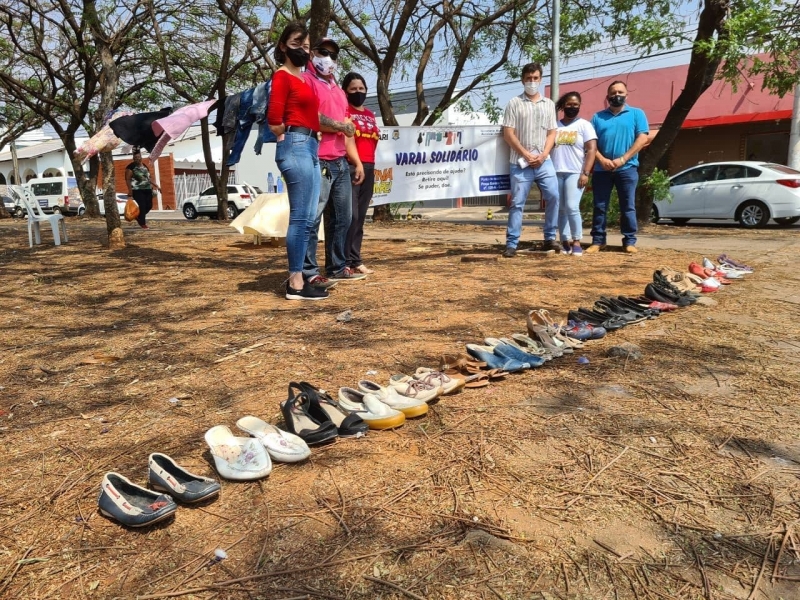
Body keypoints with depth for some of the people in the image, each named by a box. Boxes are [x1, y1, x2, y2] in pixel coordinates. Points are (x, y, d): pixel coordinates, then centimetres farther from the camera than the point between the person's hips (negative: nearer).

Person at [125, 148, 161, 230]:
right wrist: (130, 190, -17)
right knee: (142, 206, -9)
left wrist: (157, 186, 18)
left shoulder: (145, 166, 16)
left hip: (147, 189, 7)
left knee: (149, 206, 7)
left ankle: (139, 217, 32)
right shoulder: (131, 167, -5)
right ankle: (143, 224, 2)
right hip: (137, 190, -7)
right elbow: (127, 179, -9)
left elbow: (149, 178, 24)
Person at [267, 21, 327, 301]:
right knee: (300, 217, -10)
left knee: (308, 218, 9)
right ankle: (296, 284, -7)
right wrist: (288, 137, 5)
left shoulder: (304, 78, 23)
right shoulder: (282, 76, -3)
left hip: (310, 148, 9)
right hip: (295, 147, -9)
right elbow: (274, 121, -12)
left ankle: (297, 277, 15)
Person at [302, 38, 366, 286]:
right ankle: (309, 273, -5)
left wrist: (357, 162, 20)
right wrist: (341, 126, -2)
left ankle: (337, 267, 19)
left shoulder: (338, 90, 26)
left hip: (341, 163, 9)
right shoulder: (306, 81, -1)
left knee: (342, 218, 10)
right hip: (318, 162, -9)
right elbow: (314, 118, -16)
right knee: (312, 219, -8)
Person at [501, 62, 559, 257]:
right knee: (517, 203, -3)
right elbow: (508, 134, -4)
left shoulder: (549, 104, 13)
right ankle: (511, 244, 0)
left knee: (553, 196, -3)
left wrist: (543, 155, -6)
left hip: (544, 162, 3)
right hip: (521, 163, -3)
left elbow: (552, 133, 10)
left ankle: (550, 238, 11)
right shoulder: (514, 103, 2)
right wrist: (526, 154, -10)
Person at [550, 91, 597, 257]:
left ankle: (576, 242, -5)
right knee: (560, 209, 3)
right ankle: (566, 242, 10)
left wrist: (585, 173, -13)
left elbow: (591, 150, -2)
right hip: (555, 173, 4)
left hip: (575, 173, -3)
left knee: (572, 207, -15)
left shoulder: (584, 125, 5)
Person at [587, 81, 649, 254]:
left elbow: (642, 138, -2)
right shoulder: (598, 116, 15)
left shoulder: (636, 113, 9)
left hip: (627, 168, -2)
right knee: (599, 206, 2)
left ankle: (629, 241, 5)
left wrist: (622, 159, -12)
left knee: (628, 207, 0)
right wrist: (602, 160, -11)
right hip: (601, 169, 2)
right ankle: (597, 240, 8)